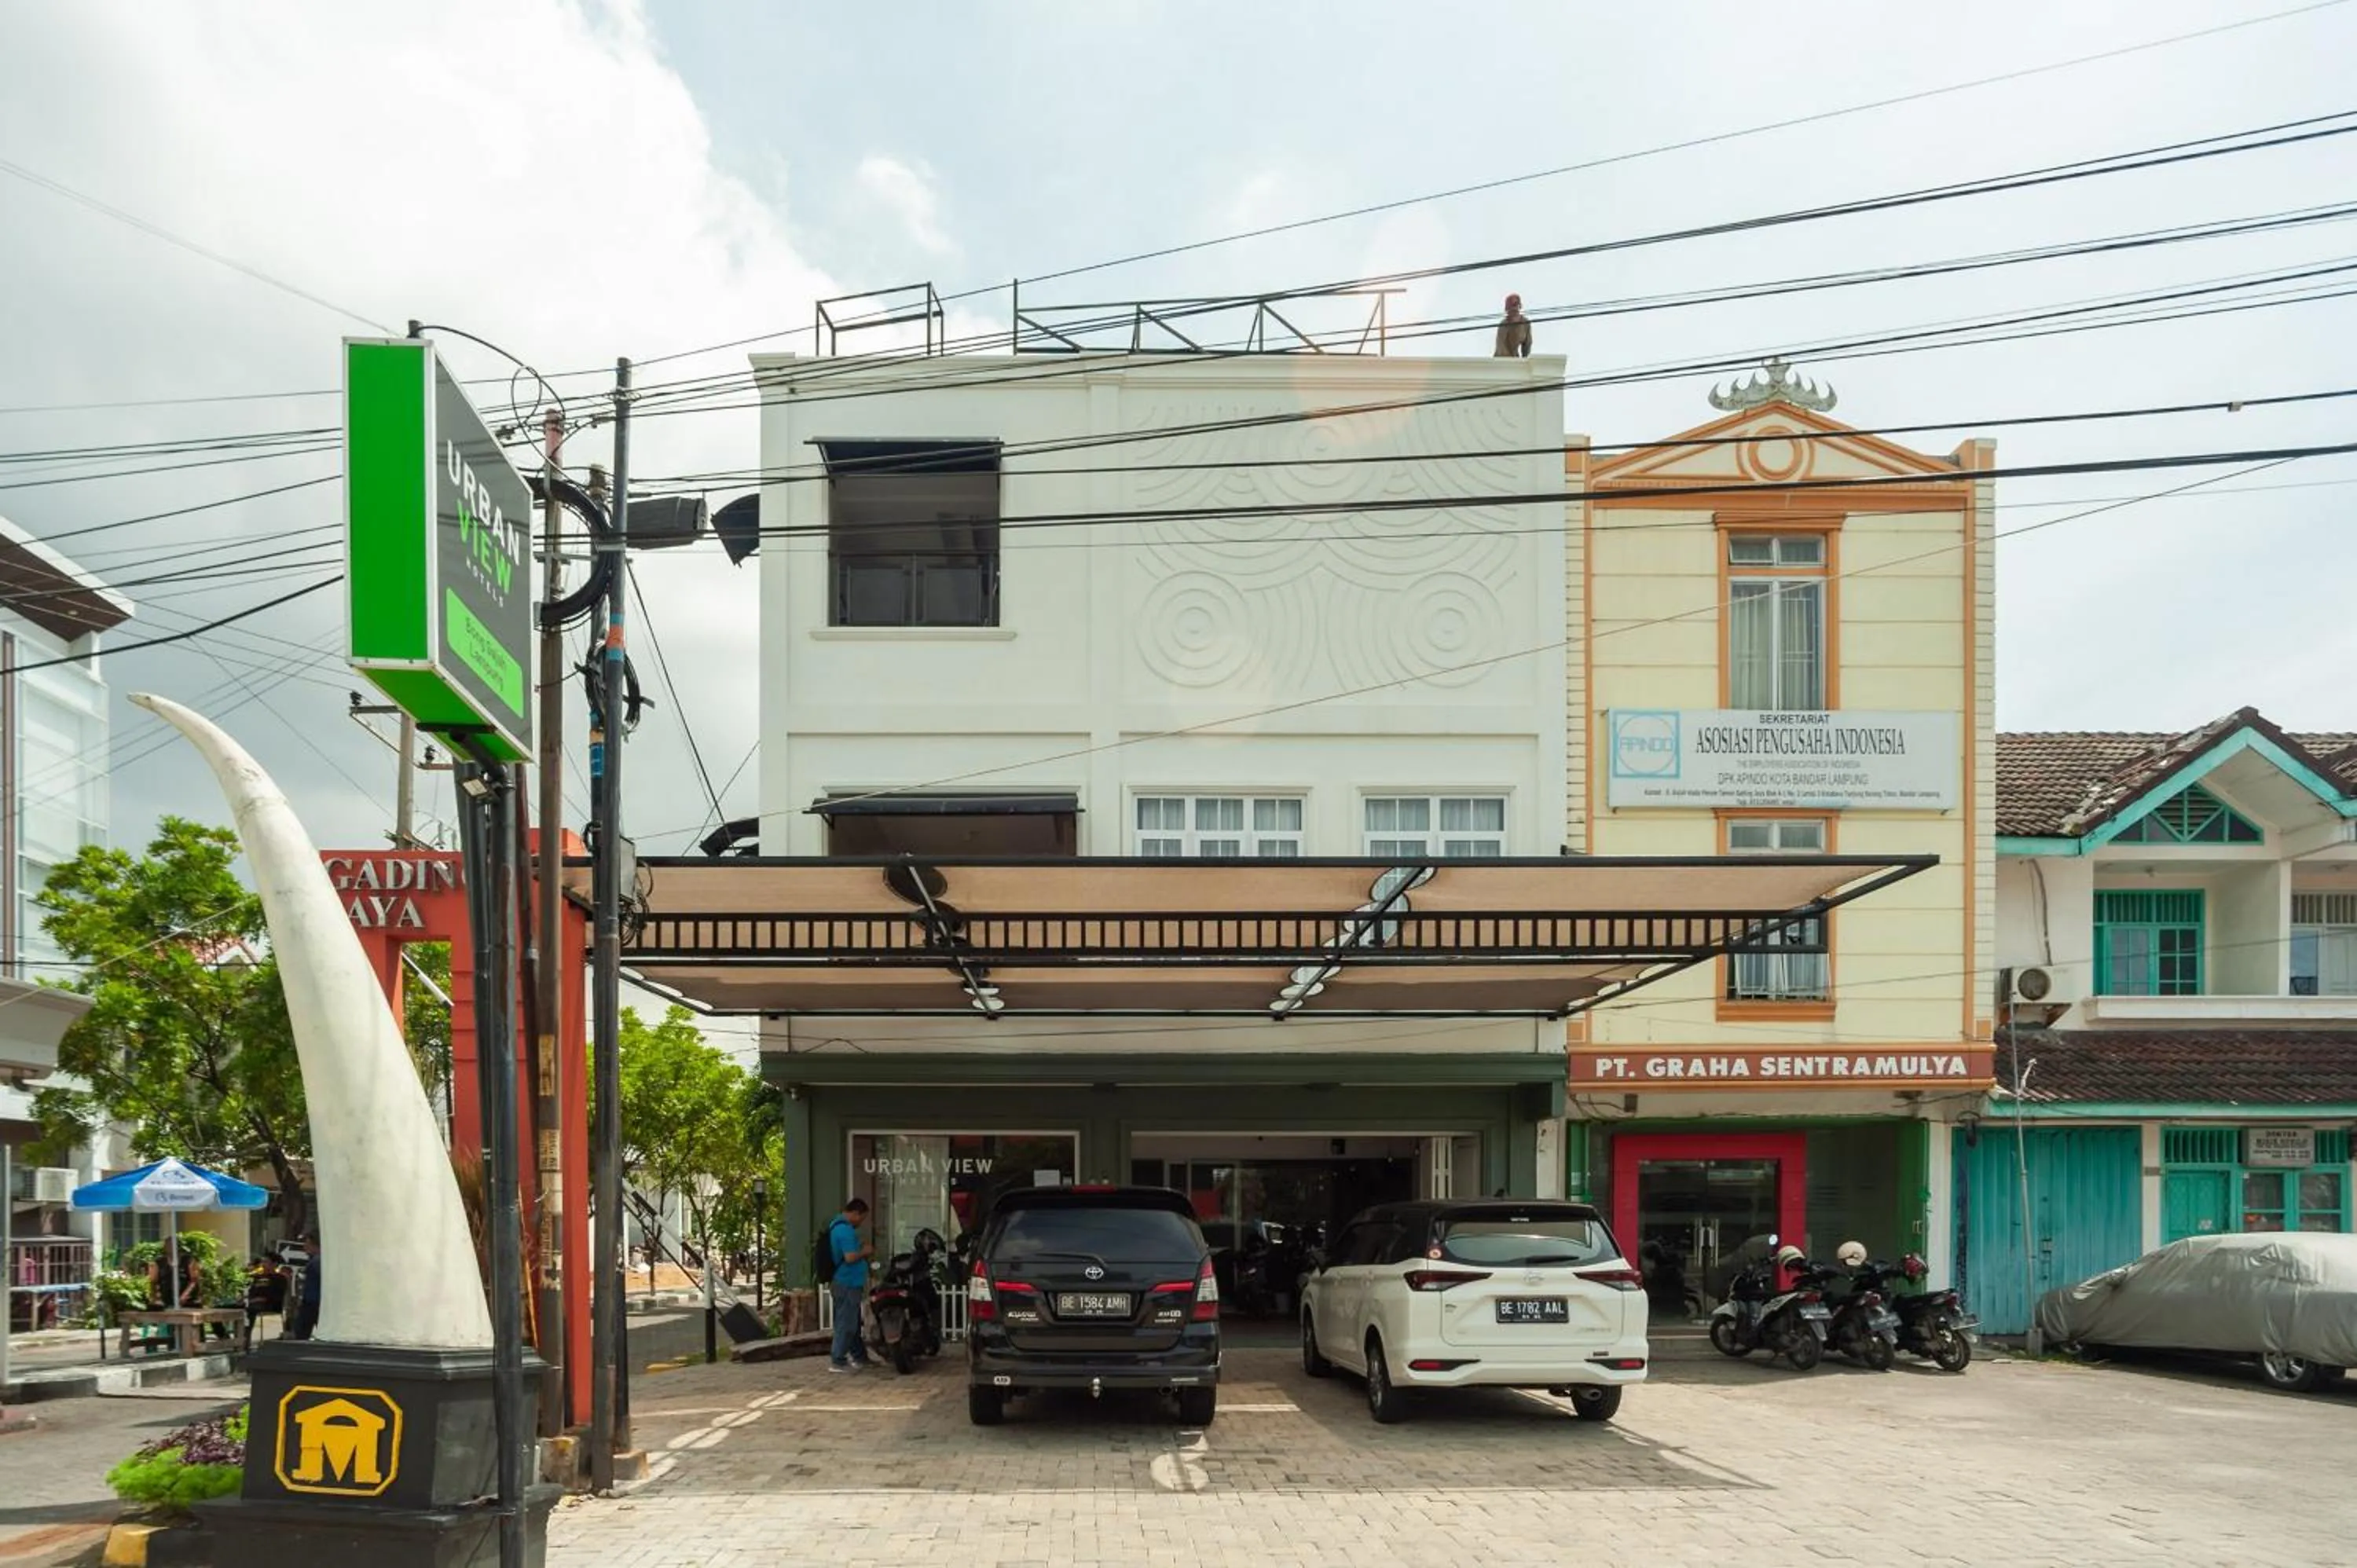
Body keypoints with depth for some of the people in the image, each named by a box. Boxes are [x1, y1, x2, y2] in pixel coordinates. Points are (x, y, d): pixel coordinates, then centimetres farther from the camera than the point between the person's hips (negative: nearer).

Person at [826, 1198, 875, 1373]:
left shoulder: (837, 1226, 14)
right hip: (848, 1284, -11)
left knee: (853, 1322, 18)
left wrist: (860, 1248, 15)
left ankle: (859, 1356, 26)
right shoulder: (846, 1230, -20)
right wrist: (864, 1251, -10)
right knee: (846, 1324, -5)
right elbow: (850, 1257, -27)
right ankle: (837, 1361, -2)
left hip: (844, 1282, 11)